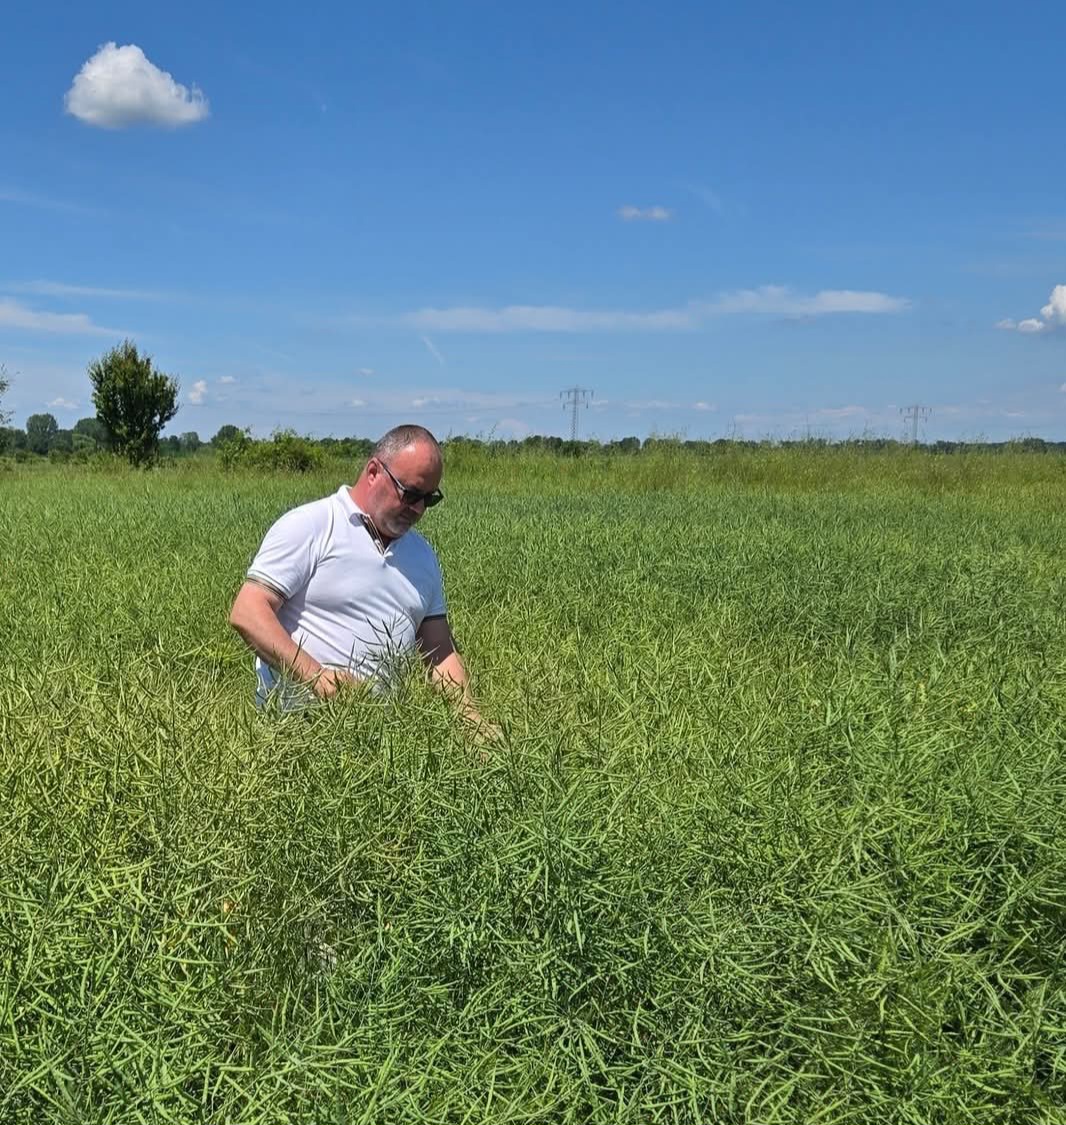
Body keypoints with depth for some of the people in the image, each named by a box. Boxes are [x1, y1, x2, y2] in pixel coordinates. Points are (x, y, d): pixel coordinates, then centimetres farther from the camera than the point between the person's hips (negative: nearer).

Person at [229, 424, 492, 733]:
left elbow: (440, 652, 20)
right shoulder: (308, 526, -3)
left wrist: (473, 719, 5)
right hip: (297, 716, -5)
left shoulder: (422, 555, 18)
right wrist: (316, 676, -20)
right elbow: (246, 614, -10)